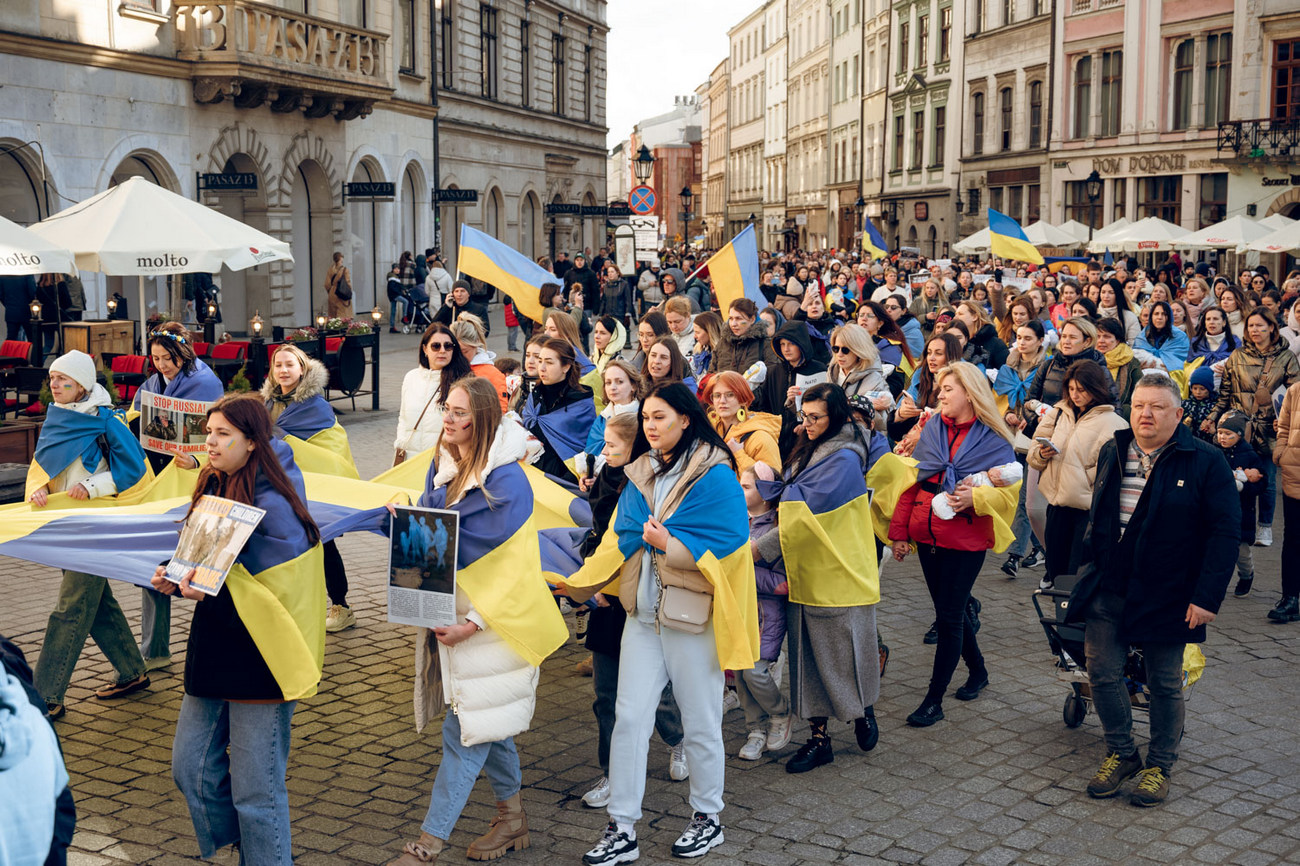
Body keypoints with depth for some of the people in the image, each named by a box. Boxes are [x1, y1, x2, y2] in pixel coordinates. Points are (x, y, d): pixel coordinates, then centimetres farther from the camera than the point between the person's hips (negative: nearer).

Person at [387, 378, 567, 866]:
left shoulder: (506, 481, -17)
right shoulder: (442, 467, 6)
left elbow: (513, 567, -18)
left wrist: (475, 621, -22)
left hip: (490, 623, -8)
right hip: (446, 614, 8)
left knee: (465, 731, -3)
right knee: (487, 724, 18)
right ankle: (512, 819, 33)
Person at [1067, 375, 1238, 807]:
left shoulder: (1205, 463, -10)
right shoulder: (1111, 453, 6)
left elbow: (1224, 532, -11)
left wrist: (1207, 596, -17)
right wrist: (1089, 568, 13)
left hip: (1166, 596, -4)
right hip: (1107, 590, 4)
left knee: (1165, 684, 9)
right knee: (1103, 673, 6)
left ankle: (1159, 765, 25)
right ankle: (1121, 753, 25)